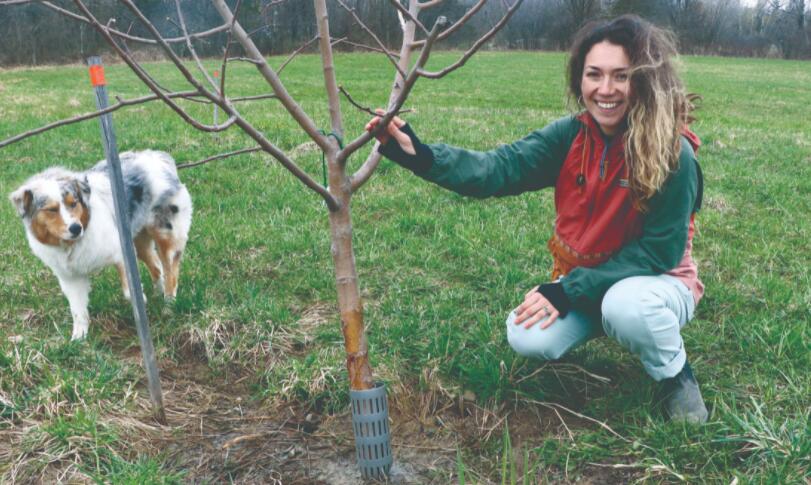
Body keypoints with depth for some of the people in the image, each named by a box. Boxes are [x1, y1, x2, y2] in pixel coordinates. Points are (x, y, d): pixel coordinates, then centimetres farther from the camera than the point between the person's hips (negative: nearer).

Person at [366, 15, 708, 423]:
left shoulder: (673, 155, -24)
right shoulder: (570, 136, -12)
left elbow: (659, 252, -21)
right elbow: (497, 169, -24)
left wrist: (567, 290, -27)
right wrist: (417, 154, -40)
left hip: (654, 284, -3)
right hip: (583, 282, 4)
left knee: (626, 305, -38)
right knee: (528, 339, -21)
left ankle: (676, 377, -4)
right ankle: (604, 322, 13)